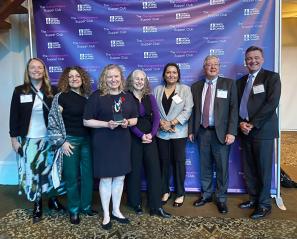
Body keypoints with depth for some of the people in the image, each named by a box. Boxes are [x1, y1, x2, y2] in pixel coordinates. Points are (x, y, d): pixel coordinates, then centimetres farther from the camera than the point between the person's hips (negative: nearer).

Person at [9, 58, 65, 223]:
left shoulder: (52, 91, 1)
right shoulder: (20, 91, 2)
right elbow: (14, 116, 2)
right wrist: (14, 137, -2)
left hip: (48, 138, 0)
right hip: (28, 139, 0)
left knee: (50, 170, 7)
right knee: (32, 171, 5)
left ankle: (53, 200, 26)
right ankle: (37, 206, 20)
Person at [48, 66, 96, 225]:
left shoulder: (88, 96, 7)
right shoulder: (61, 97, -5)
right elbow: (52, 120, -8)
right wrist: (61, 142, -11)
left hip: (87, 140, 4)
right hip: (70, 140, -4)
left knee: (88, 174, 10)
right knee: (72, 176, 6)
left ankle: (86, 206, 29)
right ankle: (73, 210, 24)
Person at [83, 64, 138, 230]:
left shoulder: (127, 97, 6)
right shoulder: (97, 96, -7)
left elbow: (135, 118, 12)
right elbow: (86, 121, -8)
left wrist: (127, 123, -10)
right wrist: (106, 124, -20)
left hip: (123, 142, 4)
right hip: (103, 143, -4)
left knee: (120, 177, 12)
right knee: (106, 179, 5)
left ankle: (116, 211, 31)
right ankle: (106, 215, 24)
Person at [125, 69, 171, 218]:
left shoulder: (150, 97, 9)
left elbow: (156, 117, 2)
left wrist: (151, 134, -11)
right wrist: (141, 135, -16)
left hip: (150, 137, 3)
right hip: (134, 137, -3)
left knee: (154, 169, 1)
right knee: (135, 170, 4)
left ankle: (156, 206, 10)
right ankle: (135, 203, 22)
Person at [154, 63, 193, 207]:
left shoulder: (185, 89, 2)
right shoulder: (157, 90, 10)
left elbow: (187, 110, -6)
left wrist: (172, 123, -14)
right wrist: (161, 123, -12)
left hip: (178, 132, -2)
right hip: (161, 133, 2)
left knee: (179, 162, 4)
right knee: (164, 162, 8)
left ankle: (180, 194, 18)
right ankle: (165, 191, 24)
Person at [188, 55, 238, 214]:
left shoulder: (229, 84, 2)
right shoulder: (196, 87, 10)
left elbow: (234, 109, -4)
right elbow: (193, 110, 10)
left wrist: (231, 132, -12)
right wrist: (191, 130, 5)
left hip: (221, 132, -2)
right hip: (202, 132, 3)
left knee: (222, 167, 6)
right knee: (205, 166, 12)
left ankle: (221, 199, 23)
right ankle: (206, 195, 30)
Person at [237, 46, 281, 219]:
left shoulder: (272, 77, 0)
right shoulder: (241, 81, 16)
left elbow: (272, 103, -11)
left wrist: (252, 124, -15)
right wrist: (241, 123, -4)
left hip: (263, 131, -5)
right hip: (245, 131, 5)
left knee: (263, 169, 2)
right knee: (248, 169, 10)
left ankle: (264, 204, 17)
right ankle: (254, 198, 26)